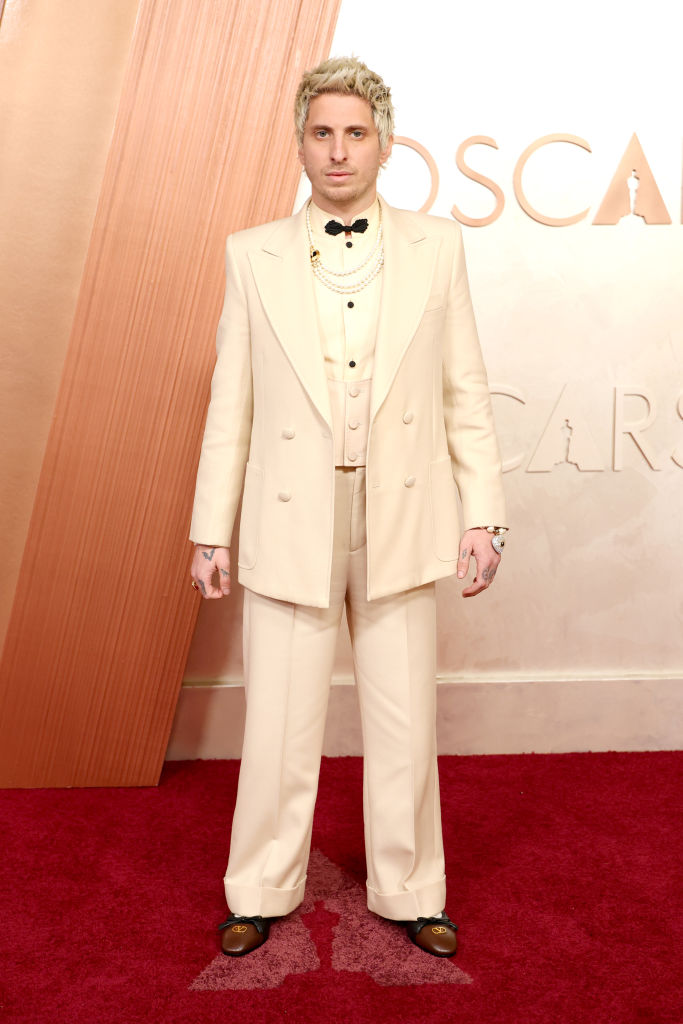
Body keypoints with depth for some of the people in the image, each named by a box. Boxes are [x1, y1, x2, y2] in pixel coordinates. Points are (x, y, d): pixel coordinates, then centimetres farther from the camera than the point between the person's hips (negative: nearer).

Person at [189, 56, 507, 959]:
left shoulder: (436, 247, 5)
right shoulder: (252, 256, 4)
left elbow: (465, 393, 5)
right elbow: (231, 405, 3)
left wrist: (482, 513, 0)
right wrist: (213, 532, 2)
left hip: (402, 524, 1)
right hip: (289, 527, 0)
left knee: (404, 724, 12)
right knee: (279, 729, 9)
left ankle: (409, 893, 34)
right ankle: (263, 893, 33)